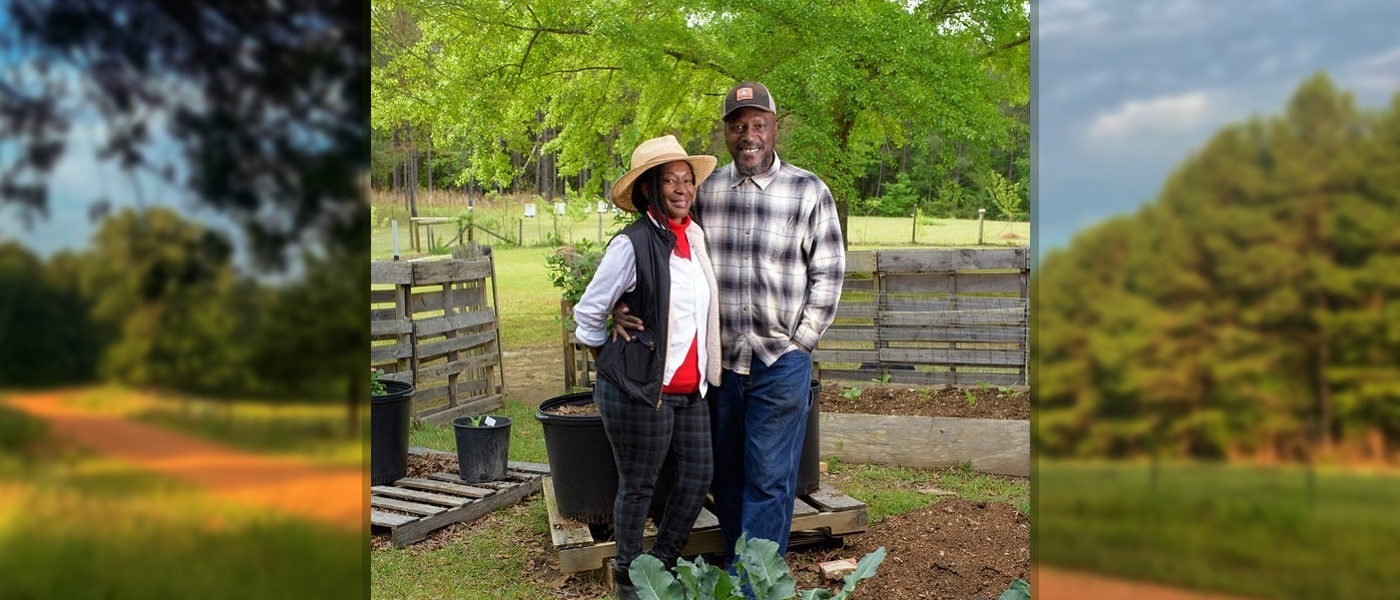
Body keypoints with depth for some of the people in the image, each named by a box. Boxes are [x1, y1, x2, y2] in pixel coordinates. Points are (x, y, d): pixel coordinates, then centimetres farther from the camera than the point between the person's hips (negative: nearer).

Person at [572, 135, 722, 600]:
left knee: (698, 476, 13)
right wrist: (614, 370, -1)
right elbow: (588, 314, -10)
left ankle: (664, 563, 33)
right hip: (640, 393, -7)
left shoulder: (694, 237, 7)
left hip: (690, 391, 7)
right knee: (639, 487, 7)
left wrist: (703, 375, 16)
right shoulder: (632, 244, -16)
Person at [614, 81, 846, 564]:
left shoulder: (809, 193, -5)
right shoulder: (704, 190, 3)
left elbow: (828, 275, -1)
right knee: (725, 470, 14)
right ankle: (732, 567, 30)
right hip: (718, 358, 3)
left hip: (781, 362, -3)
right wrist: (625, 303, -6)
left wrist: (799, 343, -5)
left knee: (768, 478, 0)